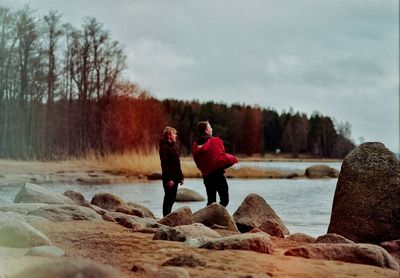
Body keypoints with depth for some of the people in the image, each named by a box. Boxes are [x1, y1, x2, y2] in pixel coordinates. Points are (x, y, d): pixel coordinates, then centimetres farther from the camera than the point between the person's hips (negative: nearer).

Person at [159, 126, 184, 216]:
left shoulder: (174, 146, 15)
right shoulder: (164, 147, -12)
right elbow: (164, 164, -18)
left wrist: (181, 177, 14)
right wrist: (168, 179, -23)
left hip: (175, 177, 9)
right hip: (169, 178, -9)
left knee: (172, 199, 12)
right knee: (168, 198, -5)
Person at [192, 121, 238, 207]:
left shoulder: (195, 145, 6)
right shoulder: (214, 141, -11)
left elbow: (198, 163, 10)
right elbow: (221, 157, -14)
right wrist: (233, 159, 2)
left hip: (206, 175, 7)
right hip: (217, 173, -7)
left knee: (211, 201, 14)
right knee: (224, 199, -3)